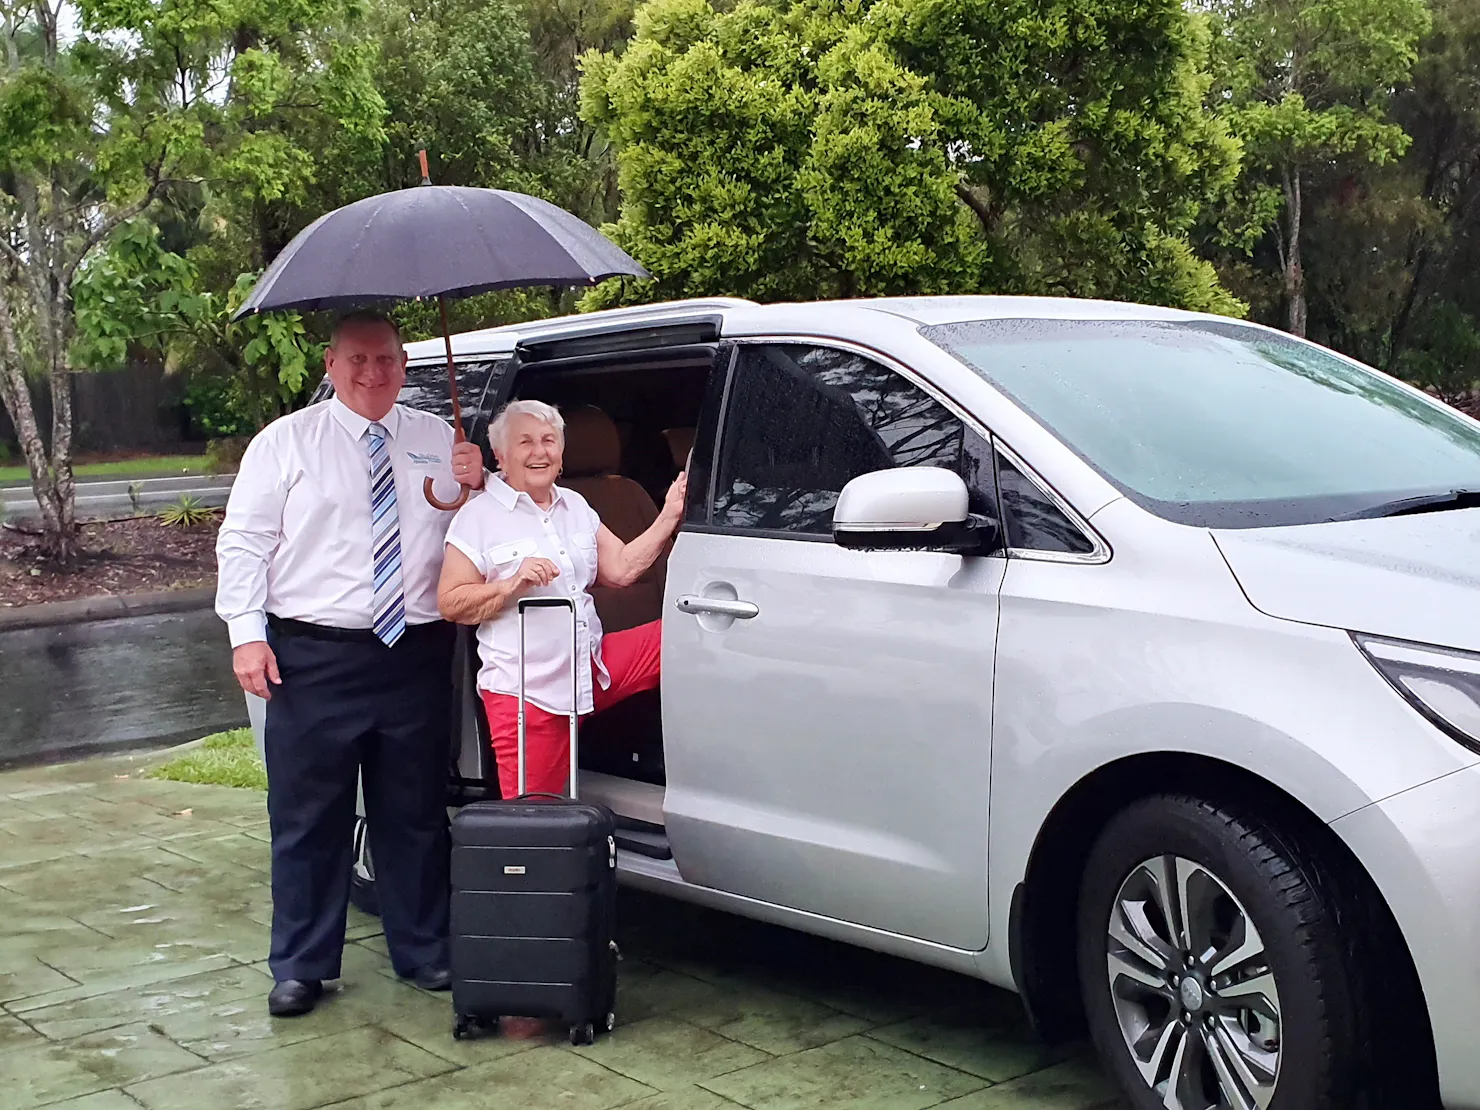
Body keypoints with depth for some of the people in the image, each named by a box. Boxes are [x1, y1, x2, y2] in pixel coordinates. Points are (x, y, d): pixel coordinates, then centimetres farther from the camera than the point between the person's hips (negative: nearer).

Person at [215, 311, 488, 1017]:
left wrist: (474, 488, -4)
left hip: (415, 658, 3)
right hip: (314, 658, -2)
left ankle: (423, 952, 25)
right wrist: (247, 633, -9)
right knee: (307, 818, 4)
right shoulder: (286, 442, 3)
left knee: (415, 813, 12)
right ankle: (300, 966, 15)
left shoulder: (438, 441, 11)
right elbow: (244, 541, 1)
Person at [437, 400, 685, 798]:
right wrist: (512, 584, -21)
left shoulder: (576, 506, 14)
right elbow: (450, 603, -7)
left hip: (593, 671, 5)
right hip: (525, 690, -5)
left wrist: (669, 517, 0)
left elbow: (621, 568, 9)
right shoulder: (478, 518, -4)